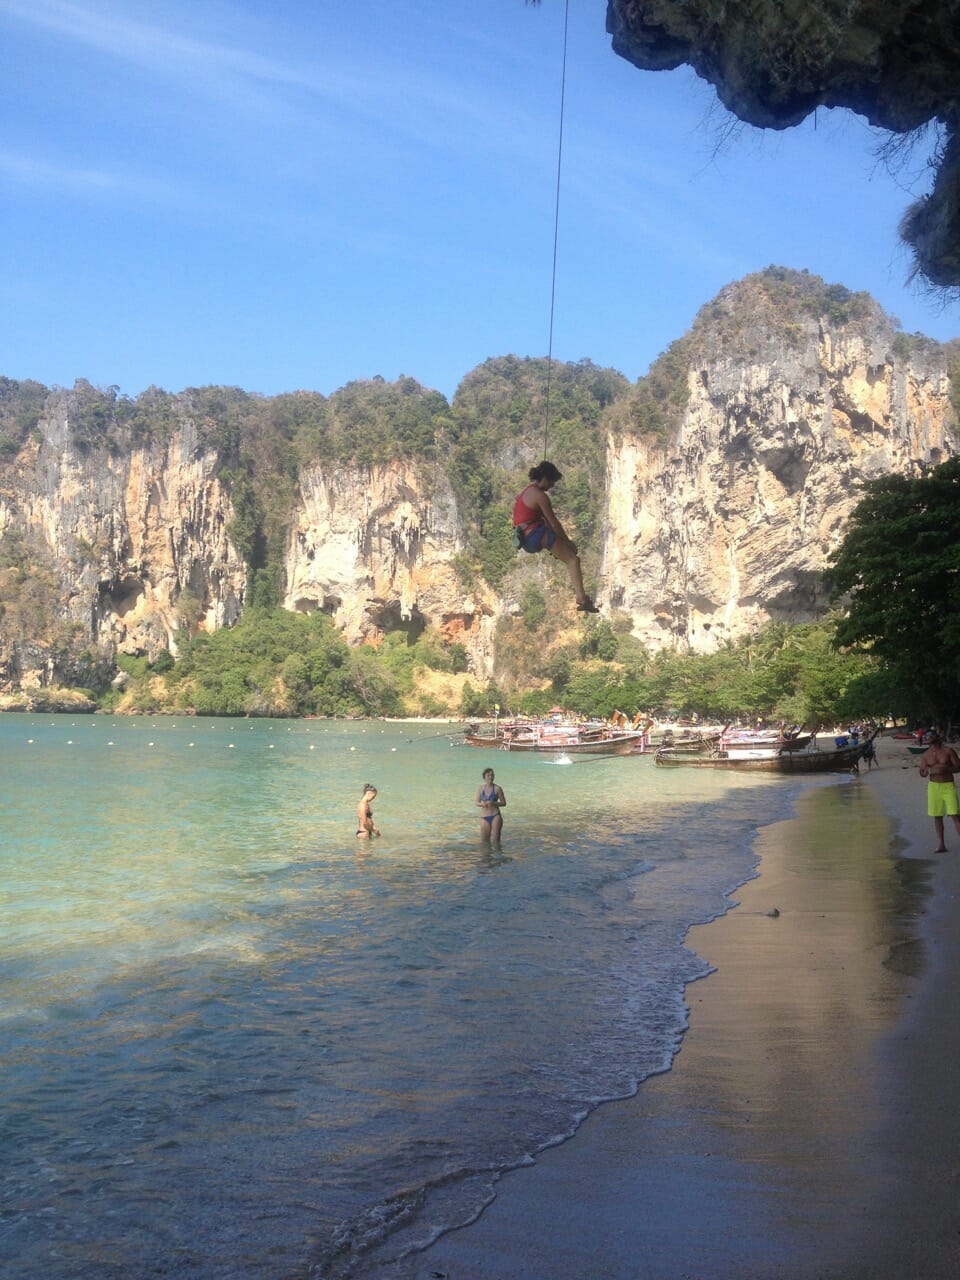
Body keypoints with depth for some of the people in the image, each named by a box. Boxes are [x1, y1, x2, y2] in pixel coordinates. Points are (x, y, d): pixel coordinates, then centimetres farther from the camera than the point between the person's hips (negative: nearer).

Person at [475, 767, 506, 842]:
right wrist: (482, 804, -13)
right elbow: (477, 802, 11)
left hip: (495, 817, -3)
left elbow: (504, 803, 1)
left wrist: (493, 803, -16)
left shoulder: (497, 789, -3)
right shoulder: (480, 789, 5)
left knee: (495, 840, -4)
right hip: (484, 818, 3)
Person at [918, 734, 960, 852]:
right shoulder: (925, 755, 5)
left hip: (949, 786, -3)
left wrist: (946, 768, -20)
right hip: (933, 786, 3)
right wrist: (928, 771, -16)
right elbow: (922, 773, 7)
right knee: (937, 816, 6)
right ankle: (941, 844, 13)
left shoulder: (948, 751, -3)